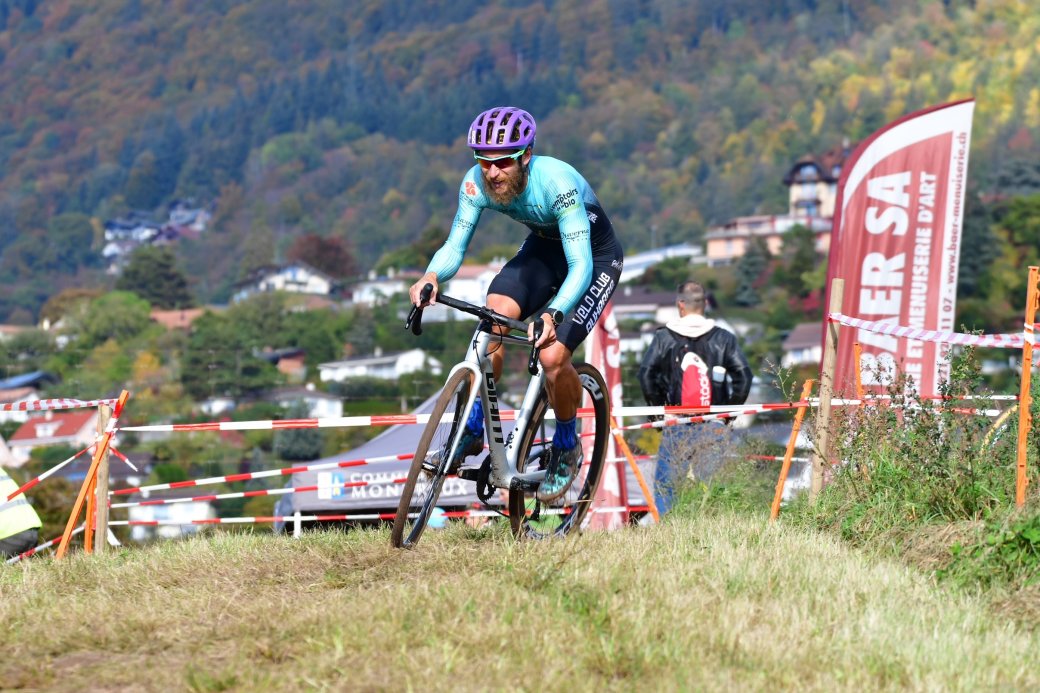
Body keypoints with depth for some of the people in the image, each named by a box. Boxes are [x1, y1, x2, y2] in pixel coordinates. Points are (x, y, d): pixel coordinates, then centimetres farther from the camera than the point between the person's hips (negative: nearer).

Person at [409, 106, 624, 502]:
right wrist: (431, 276, -42)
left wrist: (552, 314, -57)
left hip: (594, 257, -5)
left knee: (552, 356, -21)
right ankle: (473, 431, -8)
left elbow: (581, 266, -41)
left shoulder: (557, 183, -37)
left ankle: (566, 448, 6)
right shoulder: (477, 183, -22)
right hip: (543, 248, 5)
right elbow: (455, 246, -19)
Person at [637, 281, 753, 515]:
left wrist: (658, 408, 3)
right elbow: (743, 375, -4)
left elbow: (646, 373, -7)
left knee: (664, 485, 6)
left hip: (676, 427, -1)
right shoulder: (723, 338, 3)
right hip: (713, 426, 1)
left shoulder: (664, 337, 1)